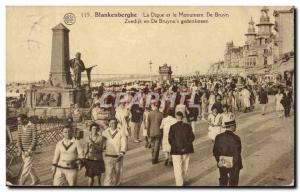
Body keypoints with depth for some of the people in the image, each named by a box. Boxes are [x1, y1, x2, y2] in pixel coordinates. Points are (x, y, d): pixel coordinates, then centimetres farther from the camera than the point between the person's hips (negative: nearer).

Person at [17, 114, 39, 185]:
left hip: (30, 150, -7)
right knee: (29, 166, 15)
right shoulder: (19, 126, 2)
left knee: (26, 167, -7)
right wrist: (20, 149, -10)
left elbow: (34, 140, -18)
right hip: (23, 150, 7)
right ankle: (35, 180, 31)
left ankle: (21, 183, -3)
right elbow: (19, 138, 2)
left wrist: (29, 151, -22)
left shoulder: (33, 127, -17)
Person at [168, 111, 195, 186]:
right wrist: (187, 145, 5)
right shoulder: (188, 126, -4)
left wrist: (174, 146, 6)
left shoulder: (173, 127, -11)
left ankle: (179, 183, 3)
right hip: (186, 149, 3)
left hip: (176, 150, -3)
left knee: (177, 167, 4)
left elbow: (170, 139, -9)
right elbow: (192, 137, -3)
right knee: (185, 166, 19)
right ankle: (184, 180, 33)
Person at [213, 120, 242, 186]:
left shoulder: (218, 137, -7)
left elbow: (215, 152, 0)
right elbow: (237, 154, -17)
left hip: (222, 165, 4)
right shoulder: (236, 138, -21)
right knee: (233, 183, 14)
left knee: (223, 182, 21)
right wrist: (239, 165, -2)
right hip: (233, 165, -4)